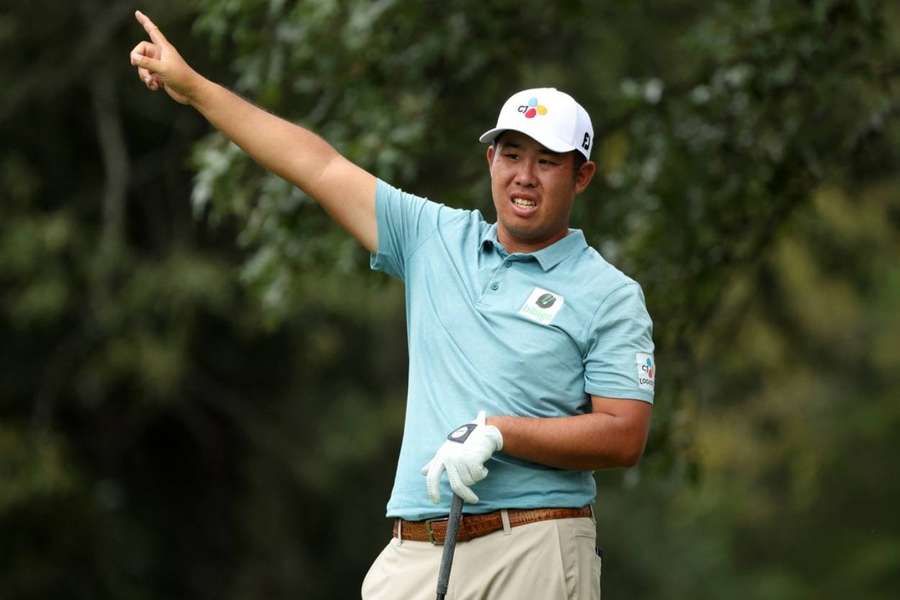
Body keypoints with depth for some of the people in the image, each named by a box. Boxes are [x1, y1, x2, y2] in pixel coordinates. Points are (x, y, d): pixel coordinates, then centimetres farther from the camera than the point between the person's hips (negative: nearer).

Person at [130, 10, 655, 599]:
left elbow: (625, 436, -7)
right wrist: (193, 86, 15)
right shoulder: (437, 239, 14)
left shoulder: (610, 296, 1)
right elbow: (319, 166, 15)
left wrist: (495, 433, -15)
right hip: (416, 552, 4)